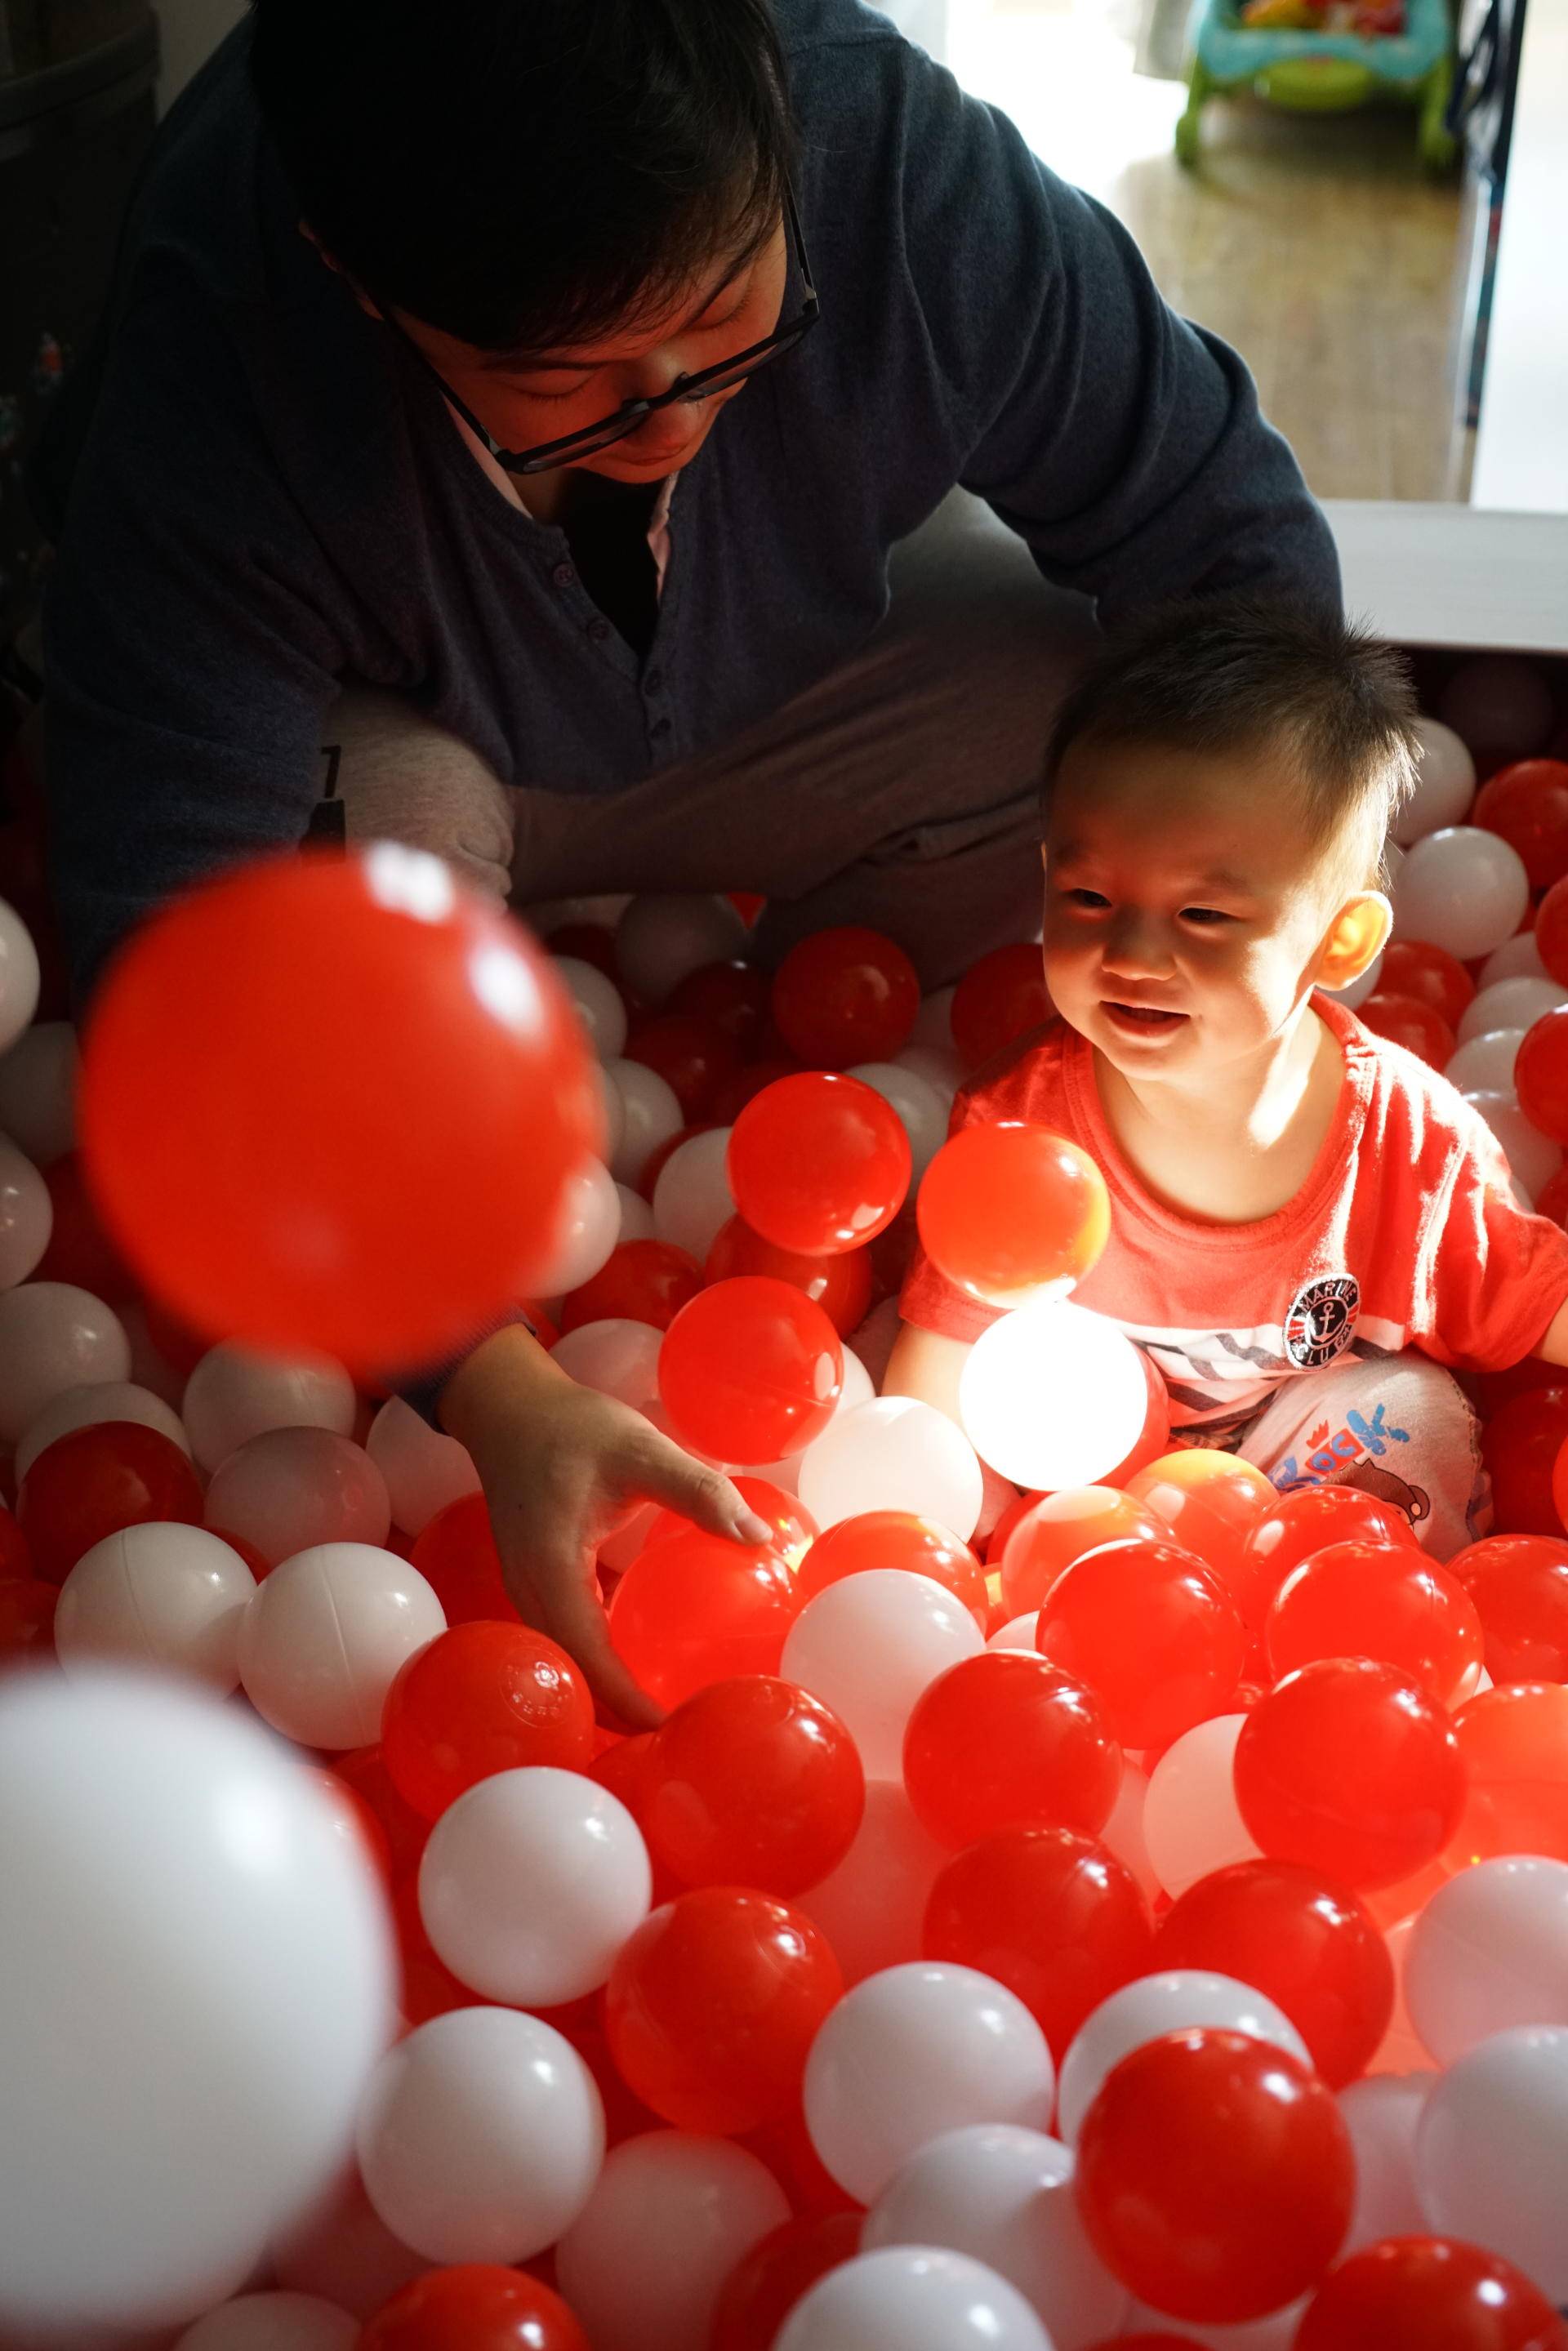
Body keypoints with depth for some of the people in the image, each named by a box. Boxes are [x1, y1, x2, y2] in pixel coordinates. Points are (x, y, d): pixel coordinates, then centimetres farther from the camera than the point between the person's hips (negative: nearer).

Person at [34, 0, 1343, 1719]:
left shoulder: (906, 161, -32)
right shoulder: (205, 370, -37)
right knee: (385, 813, -37)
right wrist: (489, 1389, -49)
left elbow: (1239, 539, -19)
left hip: (786, 698, 3)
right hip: (397, 740, -2)